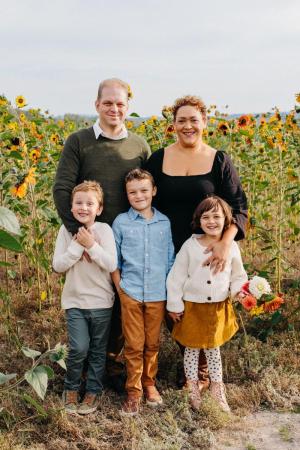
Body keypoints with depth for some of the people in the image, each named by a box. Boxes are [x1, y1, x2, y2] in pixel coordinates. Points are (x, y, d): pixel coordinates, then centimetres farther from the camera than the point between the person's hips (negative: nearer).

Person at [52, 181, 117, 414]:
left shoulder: (104, 230, -9)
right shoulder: (66, 230, -4)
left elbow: (112, 265, -16)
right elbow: (58, 265, -10)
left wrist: (91, 245, -22)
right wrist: (77, 245, -18)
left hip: (101, 301, 0)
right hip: (75, 300, 0)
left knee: (98, 350, 11)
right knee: (79, 348, -9)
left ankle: (93, 391, 29)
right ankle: (71, 388, 17)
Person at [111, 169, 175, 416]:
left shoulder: (164, 222, 4)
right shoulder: (121, 222, -1)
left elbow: (170, 259, 9)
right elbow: (114, 260, 4)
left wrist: (170, 290, 6)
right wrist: (120, 288, -2)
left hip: (158, 293, 2)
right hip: (130, 293, -1)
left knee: (153, 343, 13)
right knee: (134, 345, 4)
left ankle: (149, 383, 31)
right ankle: (133, 391, 18)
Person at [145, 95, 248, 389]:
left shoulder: (219, 161, -2)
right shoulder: (158, 159, 2)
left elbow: (237, 207, -6)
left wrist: (225, 243, -21)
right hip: (167, 251, 2)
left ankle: (201, 369, 31)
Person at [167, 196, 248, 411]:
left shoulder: (231, 247, -6)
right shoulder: (190, 246, -12)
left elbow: (238, 276, 5)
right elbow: (176, 277, -7)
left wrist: (240, 289, -16)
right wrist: (174, 305, -5)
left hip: (219, 307, 2)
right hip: (192, 307, -1)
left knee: (214, 347, 17)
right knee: (192, 348, 12)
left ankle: (217, 390, 32)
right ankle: (193, 389, 30)